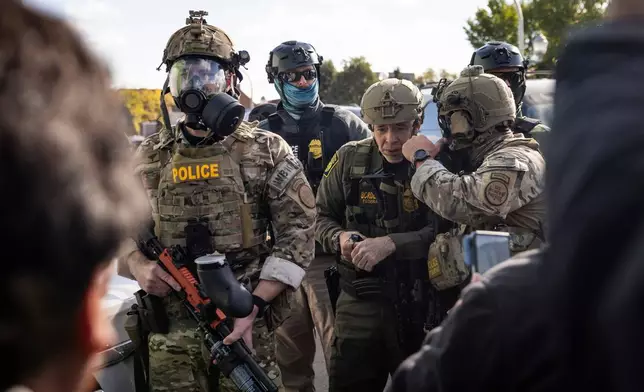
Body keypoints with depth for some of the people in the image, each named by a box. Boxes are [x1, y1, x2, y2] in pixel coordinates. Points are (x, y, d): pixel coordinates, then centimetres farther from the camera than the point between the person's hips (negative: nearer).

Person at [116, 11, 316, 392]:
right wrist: (138, 266, -9)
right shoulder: (151, 156, 9)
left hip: (246, 325, -2)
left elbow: (298, 230, -4)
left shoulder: (267, 150, 0)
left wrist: (256, 304, -14)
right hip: (170, 330, 2)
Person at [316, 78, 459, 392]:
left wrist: (390, 244, -26)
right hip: (360, 297, 2)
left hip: (419, 302, -1)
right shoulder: (349, 159, 0)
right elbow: (323, 219, 10)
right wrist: (340, 238, -11)